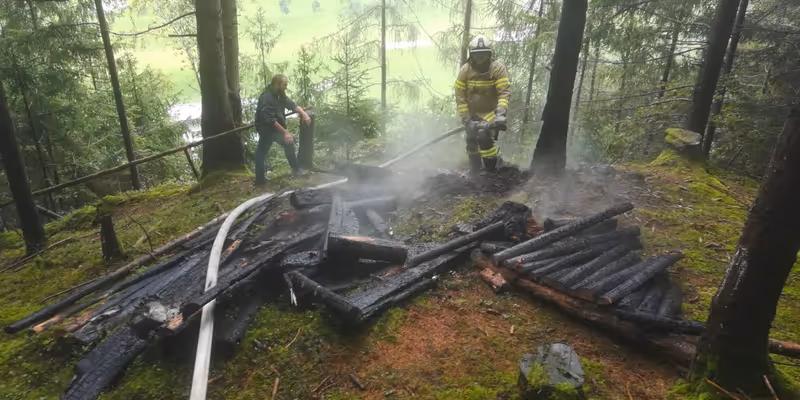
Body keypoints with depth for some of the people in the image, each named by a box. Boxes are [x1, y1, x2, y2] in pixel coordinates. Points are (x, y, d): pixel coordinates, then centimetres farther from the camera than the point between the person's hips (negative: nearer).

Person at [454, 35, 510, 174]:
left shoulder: (498, 69, -15)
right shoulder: (465, 70, -9)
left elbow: (505, 92, -21)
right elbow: (460, 95, -9)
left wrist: (501, 113, -35)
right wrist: (465, 117, -14)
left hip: (491, 112, -4)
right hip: (472, 113, 4)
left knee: (484, 137, -24)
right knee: (471, 143, 11)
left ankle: (491, 170, -6)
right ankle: (474, 173, 31)